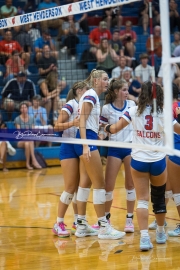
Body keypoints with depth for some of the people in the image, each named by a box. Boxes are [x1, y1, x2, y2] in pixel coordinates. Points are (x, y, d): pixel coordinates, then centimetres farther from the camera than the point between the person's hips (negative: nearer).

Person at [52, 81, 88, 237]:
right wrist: (72, 123, -33)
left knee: (80, 187, 11)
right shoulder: (70, 105, -10)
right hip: (69, 148, -8)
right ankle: (59, 224, -5)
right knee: (70, 188, -9)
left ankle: (78, 221, 20)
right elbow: (57, 126, -17)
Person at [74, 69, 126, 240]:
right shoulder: (90, 96, -11)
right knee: (99, 183, -8)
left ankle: (81, 226, 13)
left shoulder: (94, 97, 17)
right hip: (87, 139, -10)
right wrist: (85, 145, -25)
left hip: (90, 139, 10)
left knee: (86, 182, 10)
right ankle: (104, 227, -6)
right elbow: (82, 121, -18)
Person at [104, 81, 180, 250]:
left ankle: (144, 237, -16)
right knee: (159, 198, 18)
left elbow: (114, 129, -4)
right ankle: (160, 233, 34)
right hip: (158, 162, 0)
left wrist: (106, 127, 17)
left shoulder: (134, 111, -6)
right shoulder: (164, 114, -7)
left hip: (138, 161, 0)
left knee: (142, 200, 0)